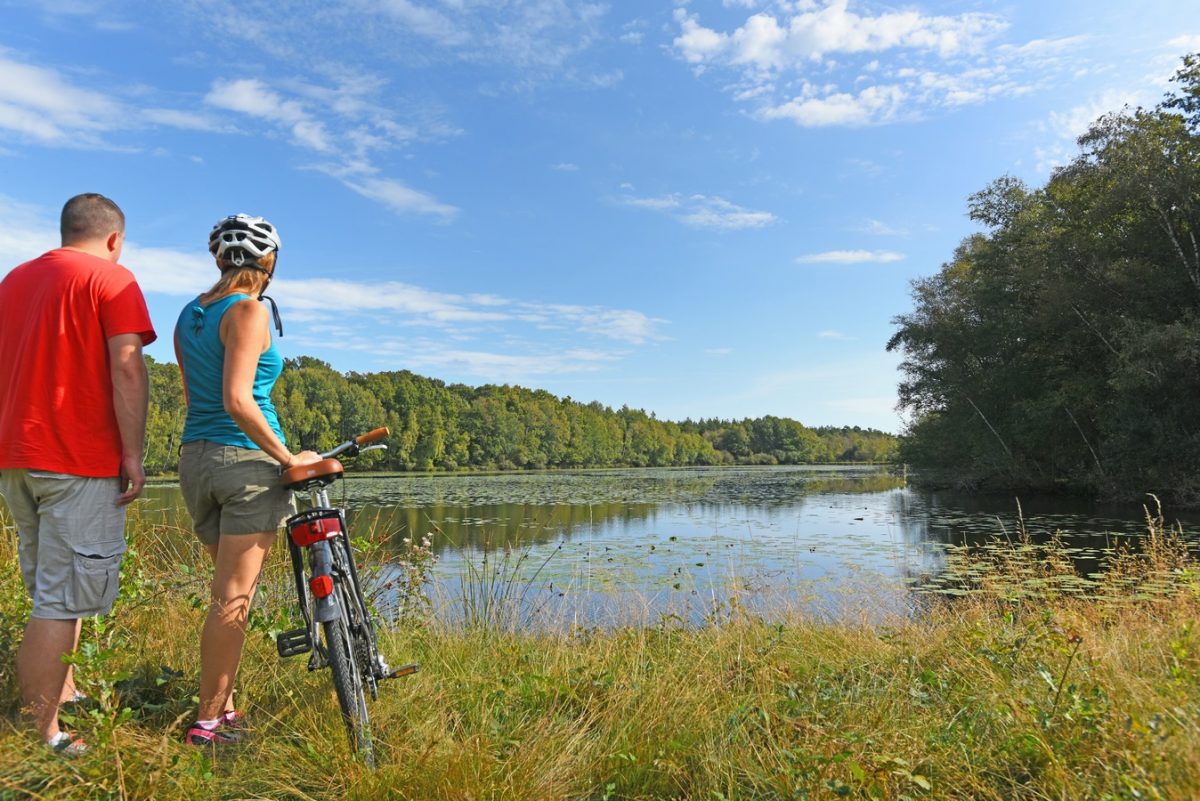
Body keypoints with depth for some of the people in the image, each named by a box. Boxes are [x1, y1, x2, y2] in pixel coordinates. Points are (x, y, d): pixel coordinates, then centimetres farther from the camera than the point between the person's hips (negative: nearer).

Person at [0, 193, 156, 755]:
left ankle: (64, 696, 32)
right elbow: (127, 370, -17)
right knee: (64, 600, -2)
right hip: (79, 460, -8)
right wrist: (133, 454, -14)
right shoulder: (113, 280, -7)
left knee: (49, 591, 20)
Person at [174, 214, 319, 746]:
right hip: (247, 461, -8)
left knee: (229, 591, 17)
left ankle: (225, 705, 24)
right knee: (234, 598, 0)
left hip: (196, 459, 8)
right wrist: (289, 457, -15)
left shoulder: (189, 315, 13)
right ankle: (208, 721, 8)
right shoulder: (249, 310, -12)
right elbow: (238, 401, -22)